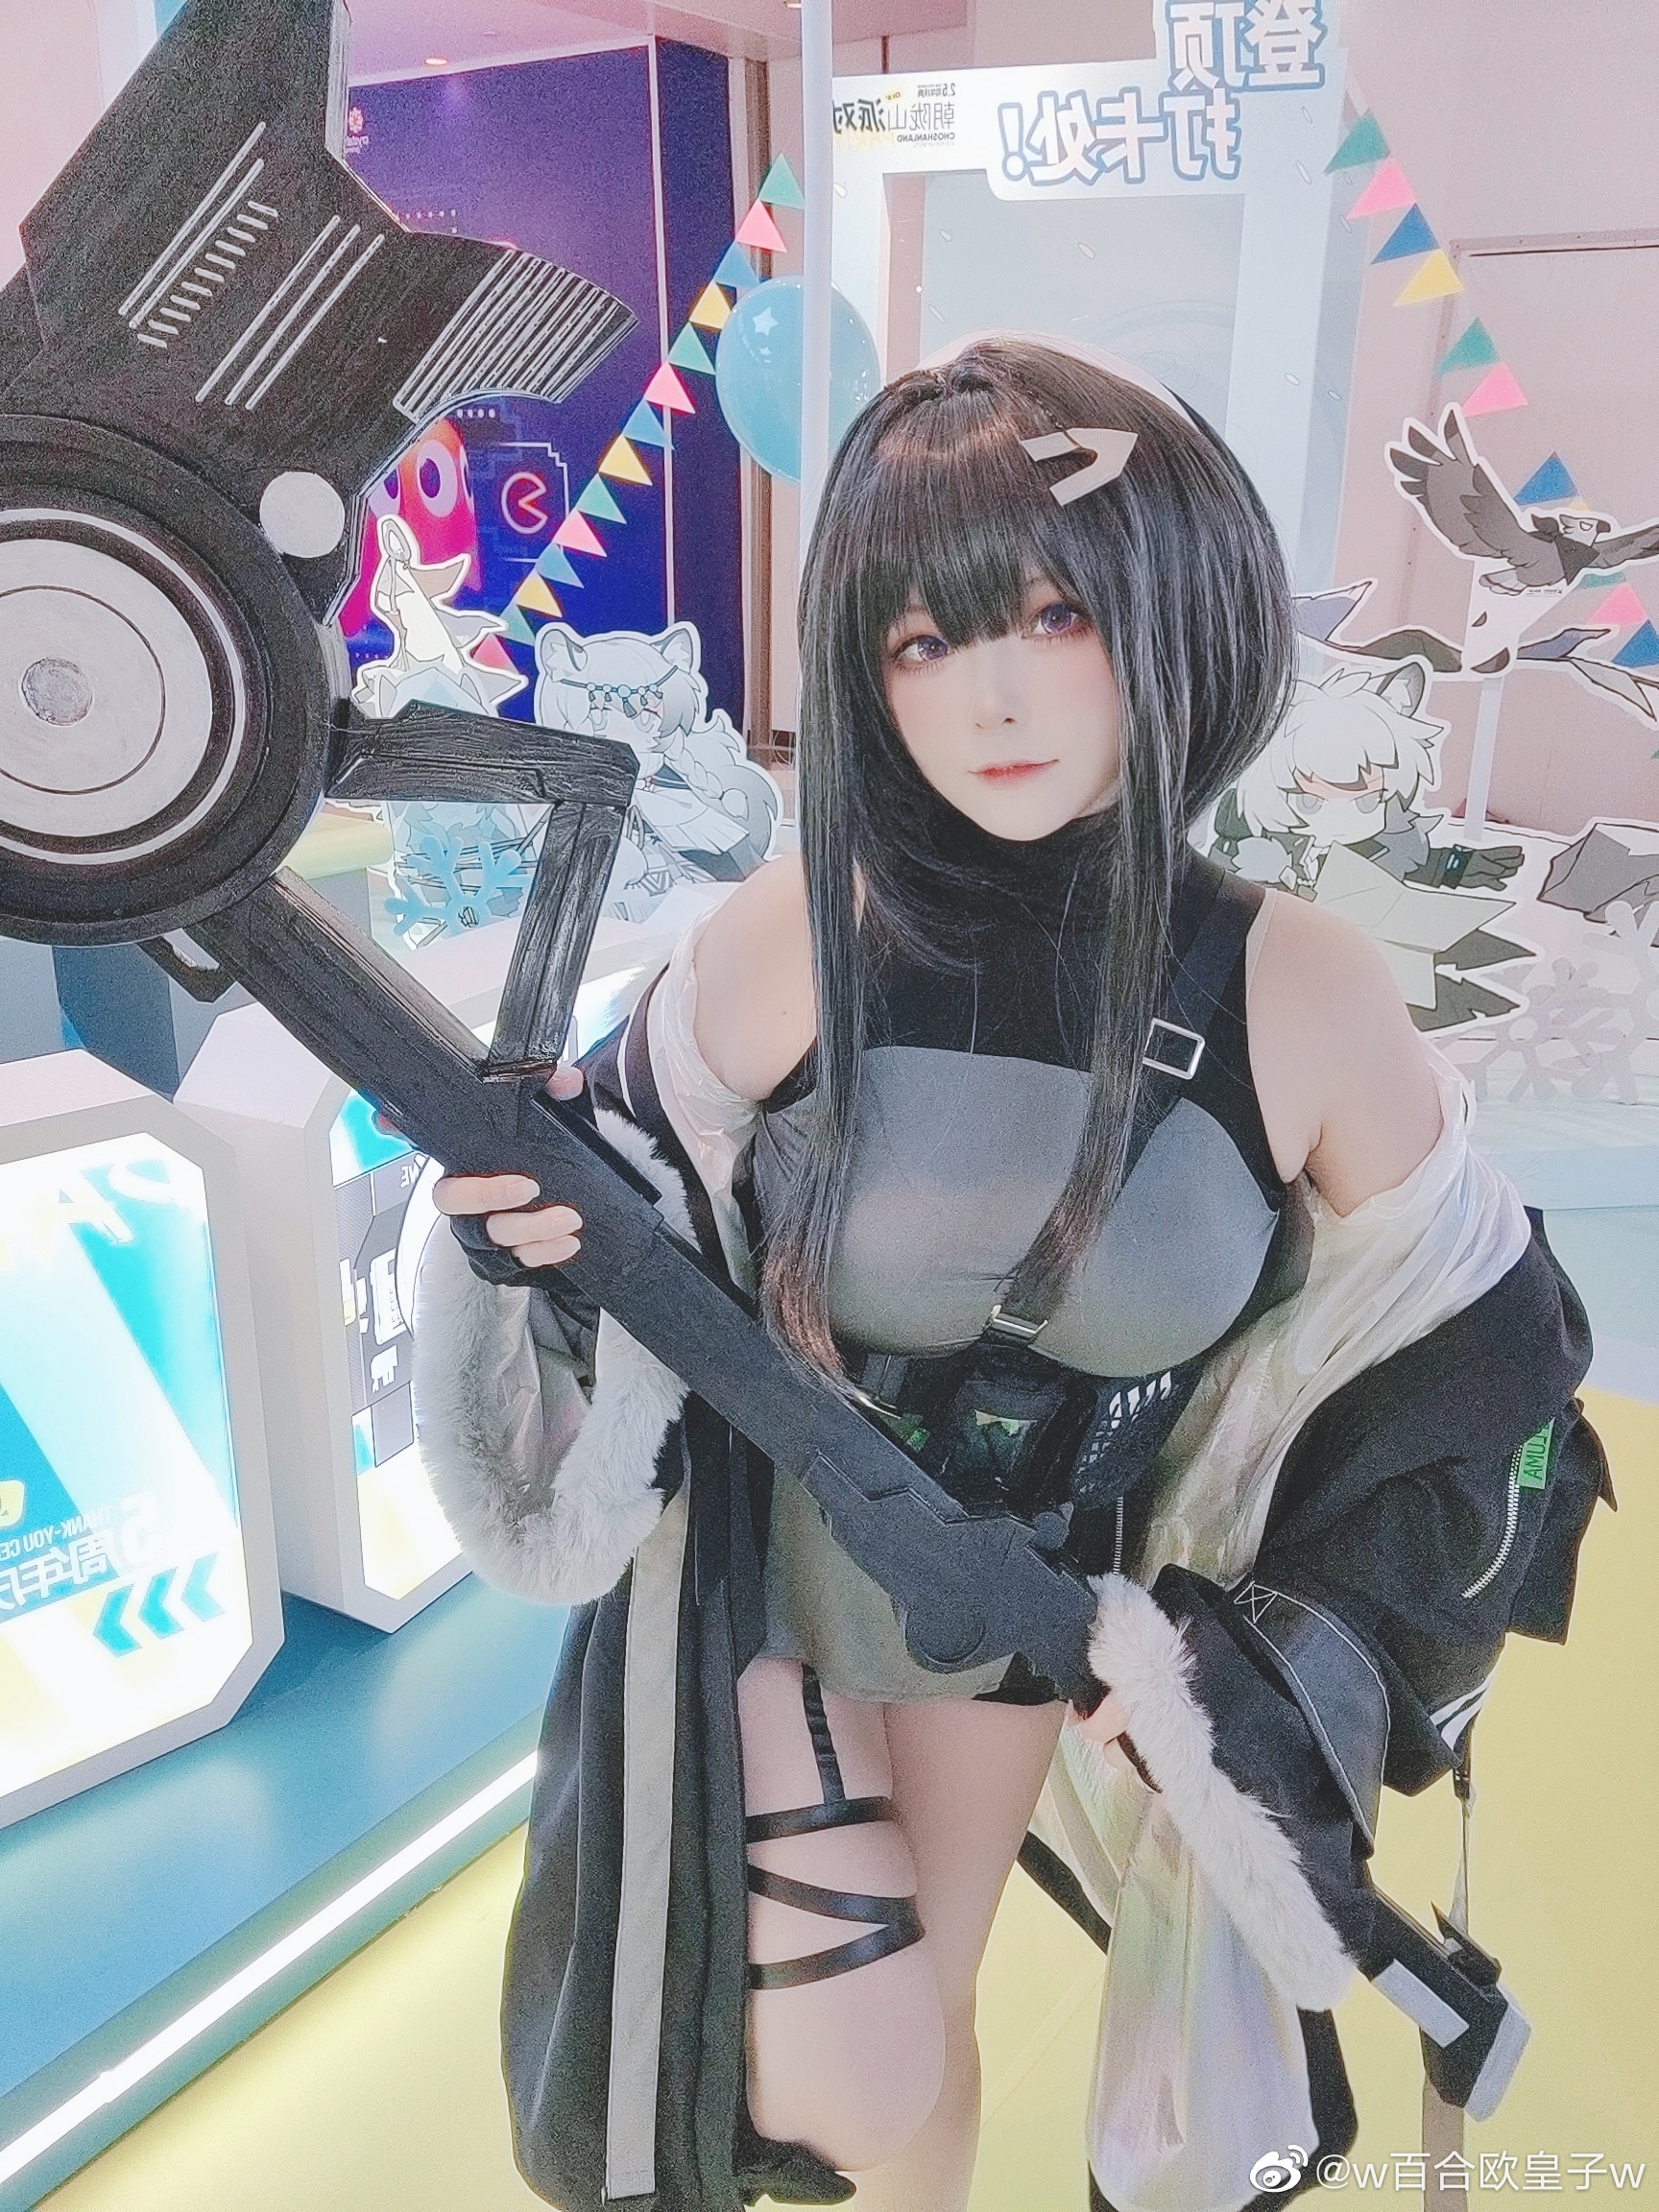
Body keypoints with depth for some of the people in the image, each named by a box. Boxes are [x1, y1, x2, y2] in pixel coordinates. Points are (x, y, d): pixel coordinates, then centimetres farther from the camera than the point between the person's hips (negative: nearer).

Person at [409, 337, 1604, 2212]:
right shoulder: (788, 944, -22)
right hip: (764, 1573, -1)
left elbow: (1474, 1365, -7)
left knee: (913, 2033, 21)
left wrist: (1271, 1658, -10)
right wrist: (530, 1245, -29)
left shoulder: (1301, 998, -19)